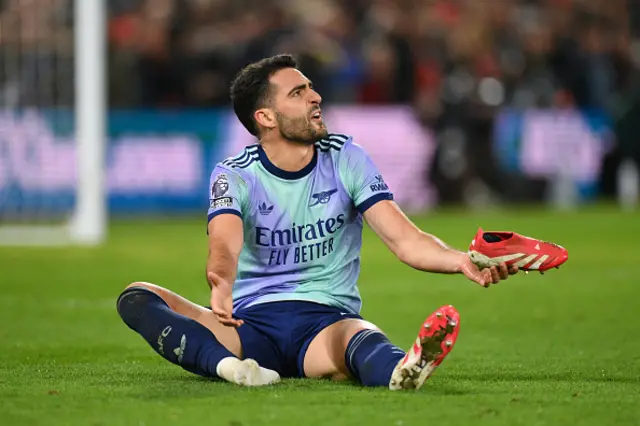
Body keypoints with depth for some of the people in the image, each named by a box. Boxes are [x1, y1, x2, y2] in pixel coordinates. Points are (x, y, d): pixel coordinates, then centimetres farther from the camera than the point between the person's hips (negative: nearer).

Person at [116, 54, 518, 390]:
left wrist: (460, 260, -26)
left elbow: (404, 239, -4)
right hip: (250, 323, 1)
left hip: (327, 323, -1)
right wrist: (221, 286, -46)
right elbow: (225, 246, -21)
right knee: (137, 298, -22)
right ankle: (228, 364, -49)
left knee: (361, 337, -38)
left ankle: (402, 371, -75)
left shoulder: (346, 159, 4)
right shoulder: (233, 175, 0)